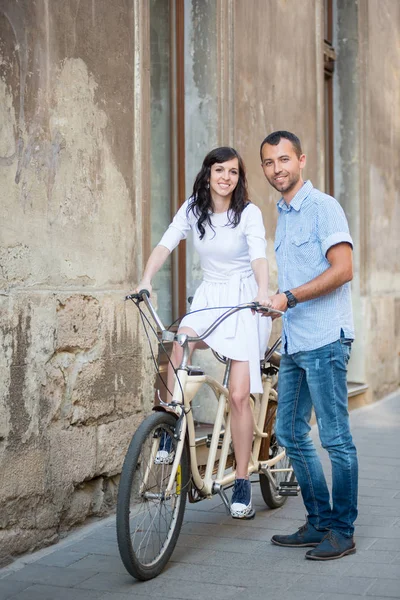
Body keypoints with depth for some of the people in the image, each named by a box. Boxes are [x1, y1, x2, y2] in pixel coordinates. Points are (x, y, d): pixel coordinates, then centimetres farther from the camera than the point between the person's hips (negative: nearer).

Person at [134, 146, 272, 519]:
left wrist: (263, 293, -44)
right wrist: (145, 281, -28)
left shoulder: (248, 212, -11)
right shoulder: (192, 209, 1)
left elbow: (259, 257, -24)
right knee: (180, 344, -32)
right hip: (208, 296, 3)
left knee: (238, 396, -8)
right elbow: (165, 244, -11)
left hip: (243, 301, -3)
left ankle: (241, 482, 4)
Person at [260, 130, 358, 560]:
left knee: (335, 438, -3)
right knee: (290, 434, 11)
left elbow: (342, 269, -18)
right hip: (294, 343, 9)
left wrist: (290, 297, -19)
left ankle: (342, 531, 7)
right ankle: (319, 522, 22)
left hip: (323, 340, -9)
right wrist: (272, 303, 17)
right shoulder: (282, 215, 18)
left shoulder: (323, 207, -8)